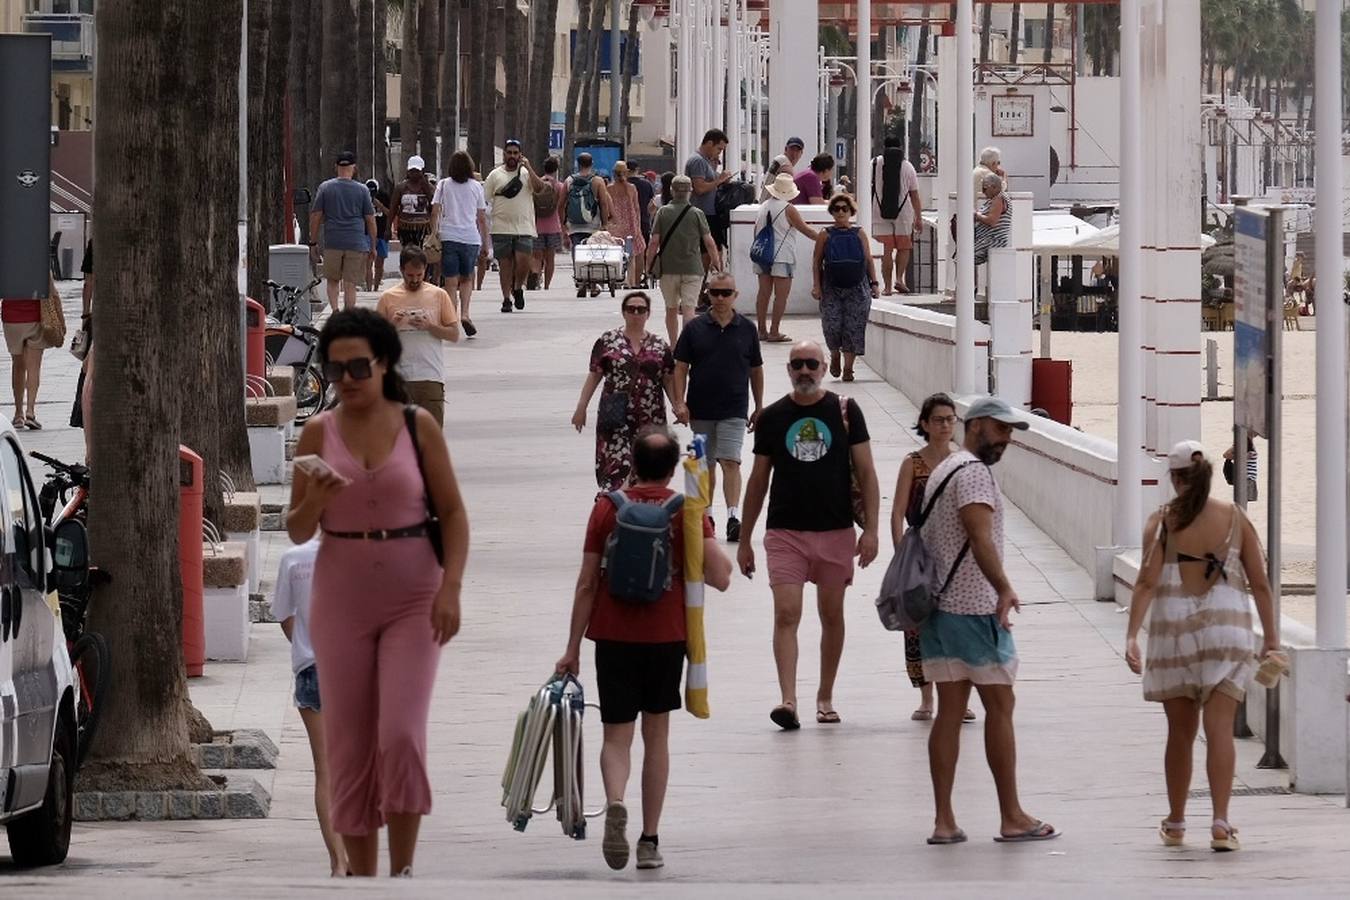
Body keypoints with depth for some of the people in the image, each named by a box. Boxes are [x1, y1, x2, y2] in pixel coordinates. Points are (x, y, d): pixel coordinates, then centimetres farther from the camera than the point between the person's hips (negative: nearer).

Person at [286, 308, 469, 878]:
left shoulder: (419, 426, -1)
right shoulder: (318, 433, 2)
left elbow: (454, 513, 0)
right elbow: (297, 531, 5)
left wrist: (451, 588, -12)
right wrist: (316, 500, -17)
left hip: (413, 599, -2)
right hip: (341, 599, 2)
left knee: (402, 736, -15)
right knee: (348, 747, 4)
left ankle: (402, 871, -2)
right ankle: (362, 879, 12)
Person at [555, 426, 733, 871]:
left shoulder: (608, 506, -4)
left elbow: (587, 585, -3)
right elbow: (720, 578, -10)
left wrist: (573, 648, 3)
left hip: (613, 635, -1)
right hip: (666, 635, 1)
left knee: (617, 734, 4)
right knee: (656, 734, 13)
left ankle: (615, 804, -27)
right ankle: (650, 840, 13)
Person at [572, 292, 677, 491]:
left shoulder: (660, 346, 10)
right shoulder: (607, 341, 5)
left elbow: (669, 380, 11)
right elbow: (594, 376, 6)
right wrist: (581, 407, 1)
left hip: (651, 418, 2)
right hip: (617, 418, -2)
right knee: (618, 466, -13)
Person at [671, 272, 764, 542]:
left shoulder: (747, 329, 2)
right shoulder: (695, 328, 1)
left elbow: (756, 370, 10)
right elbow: (681, 367, 1)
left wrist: (759, 407, 12)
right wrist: (679, 403, -9)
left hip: (734, 410, -1)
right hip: (701, 409, 2)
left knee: (730, 461, -14)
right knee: (706, 465, 11)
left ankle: (734, 517, -20)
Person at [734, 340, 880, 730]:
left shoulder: (845, 411, 1)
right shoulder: (772, 417, 4)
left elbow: (865, 472, 2)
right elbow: (758, 481, 10)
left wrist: (870, 529, -7)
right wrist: (744, 540, 11)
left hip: (836, 532, 0)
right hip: (785, 533, 0)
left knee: (832, 615, 10)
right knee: (786, 614, -13)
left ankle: (825, 697, 23)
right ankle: (788, 700, -20)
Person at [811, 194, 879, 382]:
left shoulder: (859, 234, 6)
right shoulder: (825, 235, 3)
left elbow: (869, 260, 10)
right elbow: (817, 262, 5)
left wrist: (873, 283, 3)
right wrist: (817, 286, -3)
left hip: (857, 289, 1)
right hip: (832, 289, -1)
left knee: (853, 327, -5)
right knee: (832, 324, -9)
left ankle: (848, 367, 3)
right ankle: (835, 356, 20)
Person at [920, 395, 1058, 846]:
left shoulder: (943, 469, 19)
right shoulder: (974, 472, -13)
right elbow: (980, 537, -26)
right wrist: (1004, 589, -34)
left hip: (939, 605, 9)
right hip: (975, 608, -9)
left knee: (950, 709, 5)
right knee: (999, 707, 0)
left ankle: (944, 821, 1)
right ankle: (1012, 818, 4)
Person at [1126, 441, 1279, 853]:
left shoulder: (1162, 522, -3)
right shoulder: (1235, 518, 2)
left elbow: (1147, 582, -11)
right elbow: (1260, 584, 2)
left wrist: (1131, 634, -13)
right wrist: (1271, 639, 6)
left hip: (1174, 633, 0)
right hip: (1226, 629, 0)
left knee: (1181, 731, 12)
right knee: (1219, 729, -6)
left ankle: (1175, 823, 23)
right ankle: (1221, 822, -19)